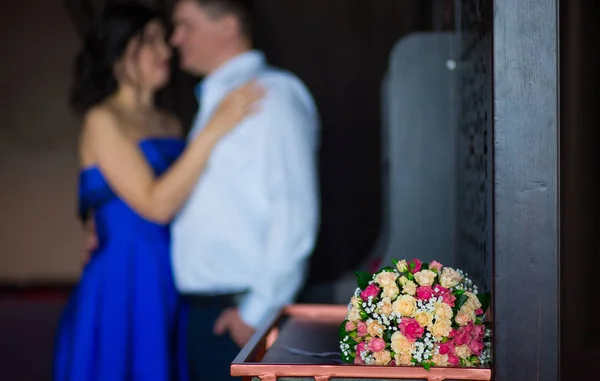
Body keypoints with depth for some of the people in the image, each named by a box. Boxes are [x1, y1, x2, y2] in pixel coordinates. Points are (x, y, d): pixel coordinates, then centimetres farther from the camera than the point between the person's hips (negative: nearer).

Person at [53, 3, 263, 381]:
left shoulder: (170, 124, 12)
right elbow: (155, 204, -17)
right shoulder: (103, 120, -8)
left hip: (170, 287, 6)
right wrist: (212, 131, -18)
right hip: (124, 288, -6)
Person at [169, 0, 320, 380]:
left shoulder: (273, 95, -10)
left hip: (240, 315, -8)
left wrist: (259, 310, -17)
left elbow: (295, 213, -17)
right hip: (203, 308, 8)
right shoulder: (216, 98, 16)